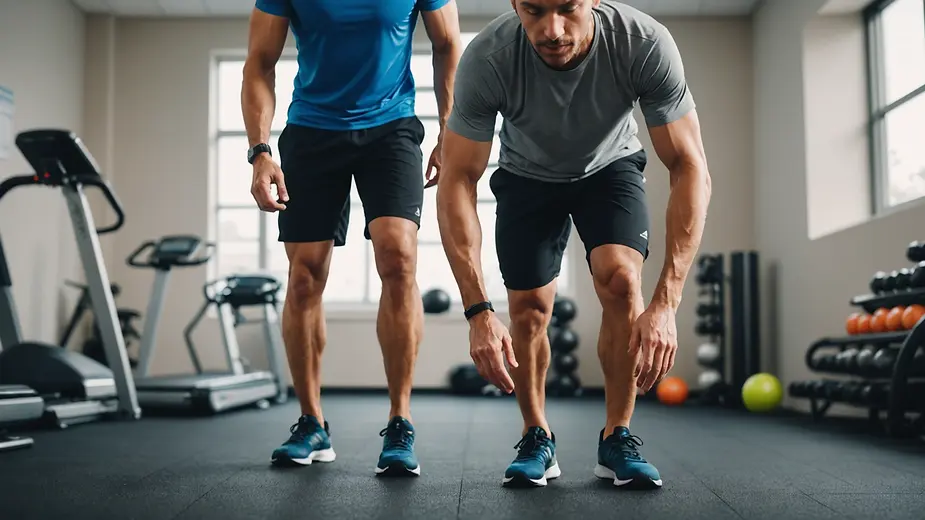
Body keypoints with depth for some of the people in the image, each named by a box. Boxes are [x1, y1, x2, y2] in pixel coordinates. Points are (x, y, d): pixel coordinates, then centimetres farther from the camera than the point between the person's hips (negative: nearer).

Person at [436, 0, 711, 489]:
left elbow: (690, 169, -33)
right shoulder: (486, 58, -36)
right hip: (527, 175, 1)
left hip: (610, 166, 0)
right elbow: (456, 182, -32)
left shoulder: (645, 43, -37)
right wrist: (478, 310, -41)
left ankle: (617, 438, -4)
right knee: (528, 307, -6)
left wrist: (666, 303, -42)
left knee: (621, 278, -22)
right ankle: (537, 440, 17)